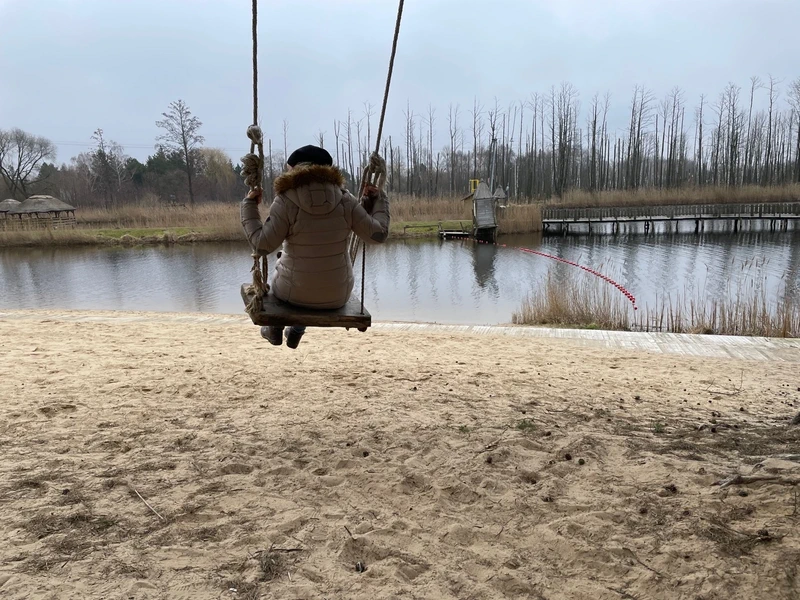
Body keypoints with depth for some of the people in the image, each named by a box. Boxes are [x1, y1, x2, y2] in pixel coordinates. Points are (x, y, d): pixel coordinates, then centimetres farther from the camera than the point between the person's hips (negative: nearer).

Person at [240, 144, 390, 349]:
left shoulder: (286, 201, -18)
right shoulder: (344, 199, -11)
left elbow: (262, 244, -18)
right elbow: (378, 234, -9)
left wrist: (249, 206, -6)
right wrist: (378, 198, 5)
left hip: (295, 291, -2)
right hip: (338, 293, 2)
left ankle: (275, 329, 55)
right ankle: (296, 331, 52)